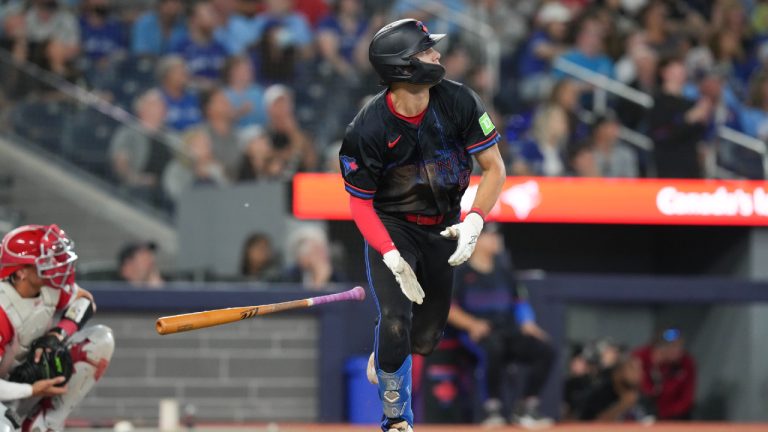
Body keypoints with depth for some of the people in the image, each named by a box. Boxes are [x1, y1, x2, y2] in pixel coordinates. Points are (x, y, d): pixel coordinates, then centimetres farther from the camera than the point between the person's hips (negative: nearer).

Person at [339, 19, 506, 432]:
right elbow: (360, 205, -13)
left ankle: (383, 356, 46)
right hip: (390, 226, -4)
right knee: (396, 322, -22)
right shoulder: (367, 129, -23)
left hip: (442, 228, 4)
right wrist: (392, 258, -26)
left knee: (425, 337, 10)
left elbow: (494, 168, -10)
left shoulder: (458, 101, -16)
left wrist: (474, 221, -25)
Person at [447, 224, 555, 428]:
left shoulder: (504, 270, 18)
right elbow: (447, 307, -4)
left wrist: (527, 324, 2)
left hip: (509, 330, 6)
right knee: (494, 346, -42)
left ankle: (525, 408, -10)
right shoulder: (461, 271, 1)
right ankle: (492, 408, -30)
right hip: (478, 334, -6)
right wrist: (473, 324, -18)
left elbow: (519, 301, 22)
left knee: (546, 350, -18)